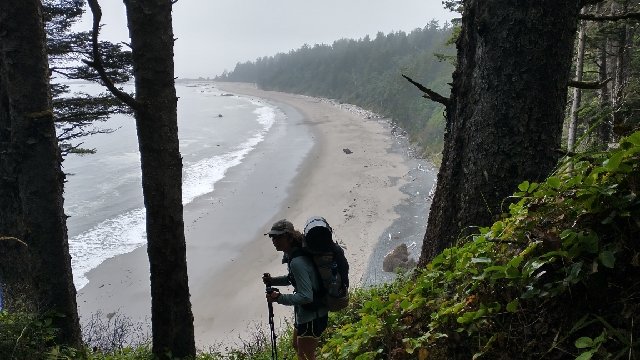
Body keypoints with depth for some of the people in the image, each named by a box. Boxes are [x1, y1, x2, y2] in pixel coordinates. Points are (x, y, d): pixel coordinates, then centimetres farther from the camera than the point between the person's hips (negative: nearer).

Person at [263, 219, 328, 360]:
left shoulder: (297, 262, -30)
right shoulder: (291, 255, 1)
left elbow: (306, 297, -30)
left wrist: (279, 298, -26)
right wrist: (272, 281, 1)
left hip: (312, 316, -10)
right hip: (304, 312, 10)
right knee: (297, 346, 27)